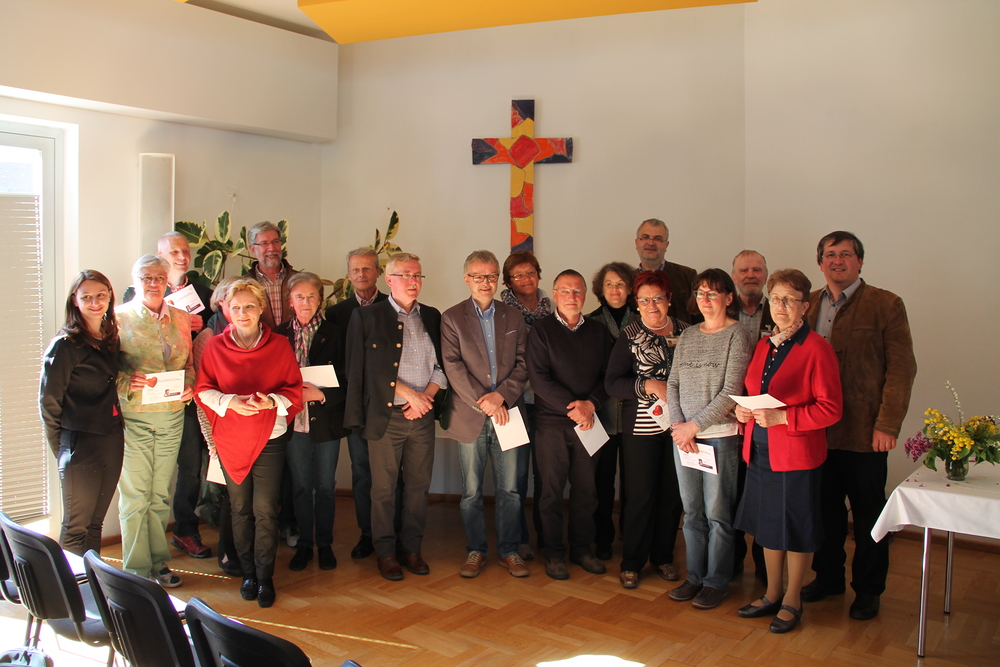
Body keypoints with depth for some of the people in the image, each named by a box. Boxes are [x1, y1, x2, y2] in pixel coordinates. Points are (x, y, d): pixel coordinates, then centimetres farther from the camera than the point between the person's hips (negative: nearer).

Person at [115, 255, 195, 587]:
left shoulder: (181, 319, 9)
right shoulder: (119, 317, -2)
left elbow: (190, 363, 16)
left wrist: (189, 385, -3)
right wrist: (127, 382, -20)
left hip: (172, 415, 4)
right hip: (133, 415, -4)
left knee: (161, 494, 12)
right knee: (135, 495, 0)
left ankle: (158, 562, 24)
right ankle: (137, 570, 11)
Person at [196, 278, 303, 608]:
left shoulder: (279, 345, -1)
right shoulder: (216, 346, 1)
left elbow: (294, 390, 1)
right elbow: (203, 389, 2)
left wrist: (271, 401, -18)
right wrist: (229, 402, -17)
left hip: (269, 438, -1)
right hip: (230, 438, 2)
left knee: (265, 510, -4)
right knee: (240, 509, 11)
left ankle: (265, 577, 10)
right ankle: (248, 573, 25)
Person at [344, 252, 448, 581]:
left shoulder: (432, 317, 12)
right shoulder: (367, 316, 0)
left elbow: (443, 365, 10)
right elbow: (372, 368, -7)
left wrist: (427, 396, -5)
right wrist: (410, 393, -11)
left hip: (422, 417, 4)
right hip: (385, 416, -3)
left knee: (418, 485, 9)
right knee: (383, 488, 4)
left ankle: (412, 548, 23)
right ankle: (385, 551, 18)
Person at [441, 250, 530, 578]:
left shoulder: (513, 316, 10)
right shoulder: (452, 318, 2)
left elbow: (523, 363, 4)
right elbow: (453, 367, -7)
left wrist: (502, 395, -11)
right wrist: (484, 403, -14)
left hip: (507, 412, 2)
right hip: (470, 416, -2)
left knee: (509, 489, 6)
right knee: (471, 491, 7)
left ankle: (509, 550, 19)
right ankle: (475, 550, 21)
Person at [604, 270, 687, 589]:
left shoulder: (686, 331, 5)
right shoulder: (630, 335, -3)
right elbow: (612, 383, -9)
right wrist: (650, 386, -20)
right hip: (641, 427, -3)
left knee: (672, 493, 10)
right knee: (641, 495, 2)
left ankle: (663, 556, 26)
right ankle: (631, 563, 16)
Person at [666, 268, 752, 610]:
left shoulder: (737, 334, -6)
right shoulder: (687, 335, 12)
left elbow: (731, 391, -12)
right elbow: (673, 383, 10)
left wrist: (695, 425, -12)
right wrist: (677, 423, -5)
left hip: (720, 434, -5)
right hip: (683, 435, 5)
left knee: (717, 512, 2)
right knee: (692, 511, 12)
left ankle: (717, 581, 15)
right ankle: (695, 576, 23)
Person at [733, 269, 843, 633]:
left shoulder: (817, 348, -12)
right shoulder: (764, 345, 10)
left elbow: (830, 408, -16)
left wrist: (781, 417, -22)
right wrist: (742, 409, 1)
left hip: (797, 454, -7)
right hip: (760, 452, 7)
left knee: (796, 531, 7)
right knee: (767, 526, 16)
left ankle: (792, 601, 23)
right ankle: (772, 594, 32)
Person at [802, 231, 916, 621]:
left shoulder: (886, 305, -3)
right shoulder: (807, 306, 9)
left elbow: (901, 369, -7)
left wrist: (887, 426, -13)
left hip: (863, 433, -4)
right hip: (816, 430, 4)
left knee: (868, 515, 8)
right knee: (825, 509, 15)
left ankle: (868, 590, 24)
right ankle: (828, 577, 32)